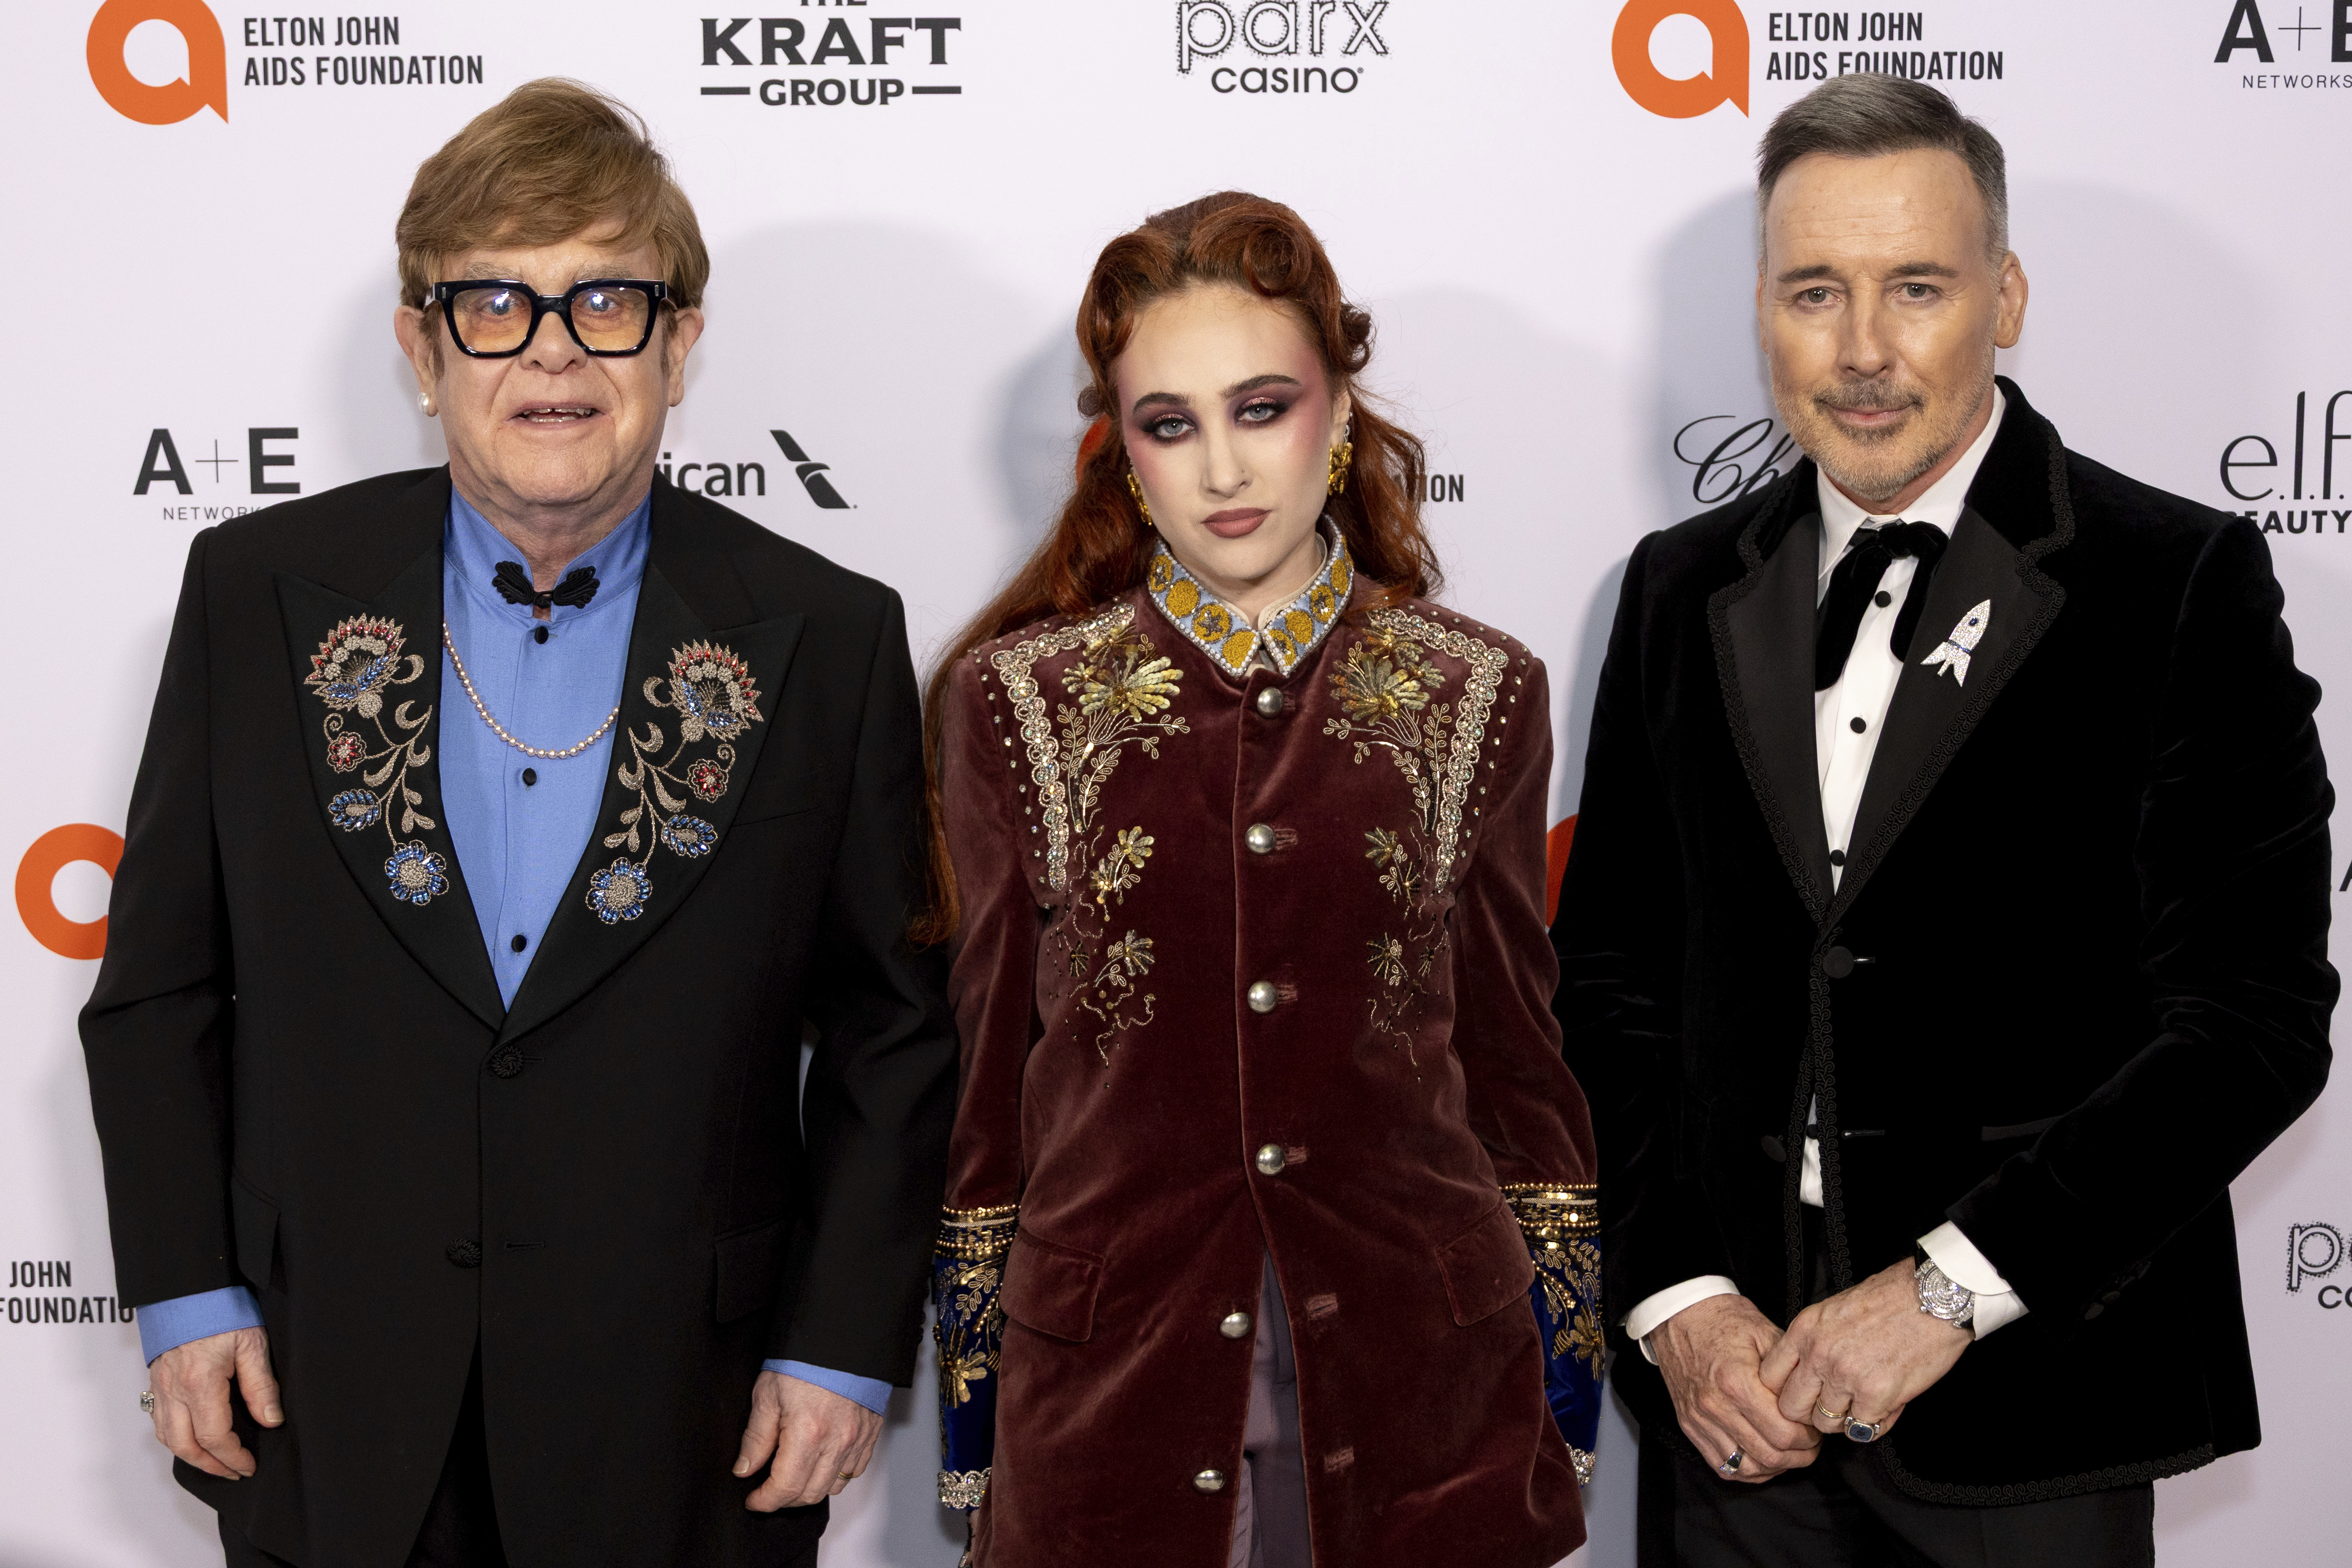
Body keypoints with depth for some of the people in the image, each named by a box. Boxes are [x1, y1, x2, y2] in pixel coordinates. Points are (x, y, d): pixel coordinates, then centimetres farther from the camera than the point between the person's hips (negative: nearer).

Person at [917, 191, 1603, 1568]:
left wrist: (1567, 1383, 6)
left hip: (1423, 1390, 1)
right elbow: (988, 1067, 4)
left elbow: (1518, 1057, 7)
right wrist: (971, 1423, 5)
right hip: (1108, 1387, 0)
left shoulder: (1478, 695, 2)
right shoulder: (1013, 699, 0)